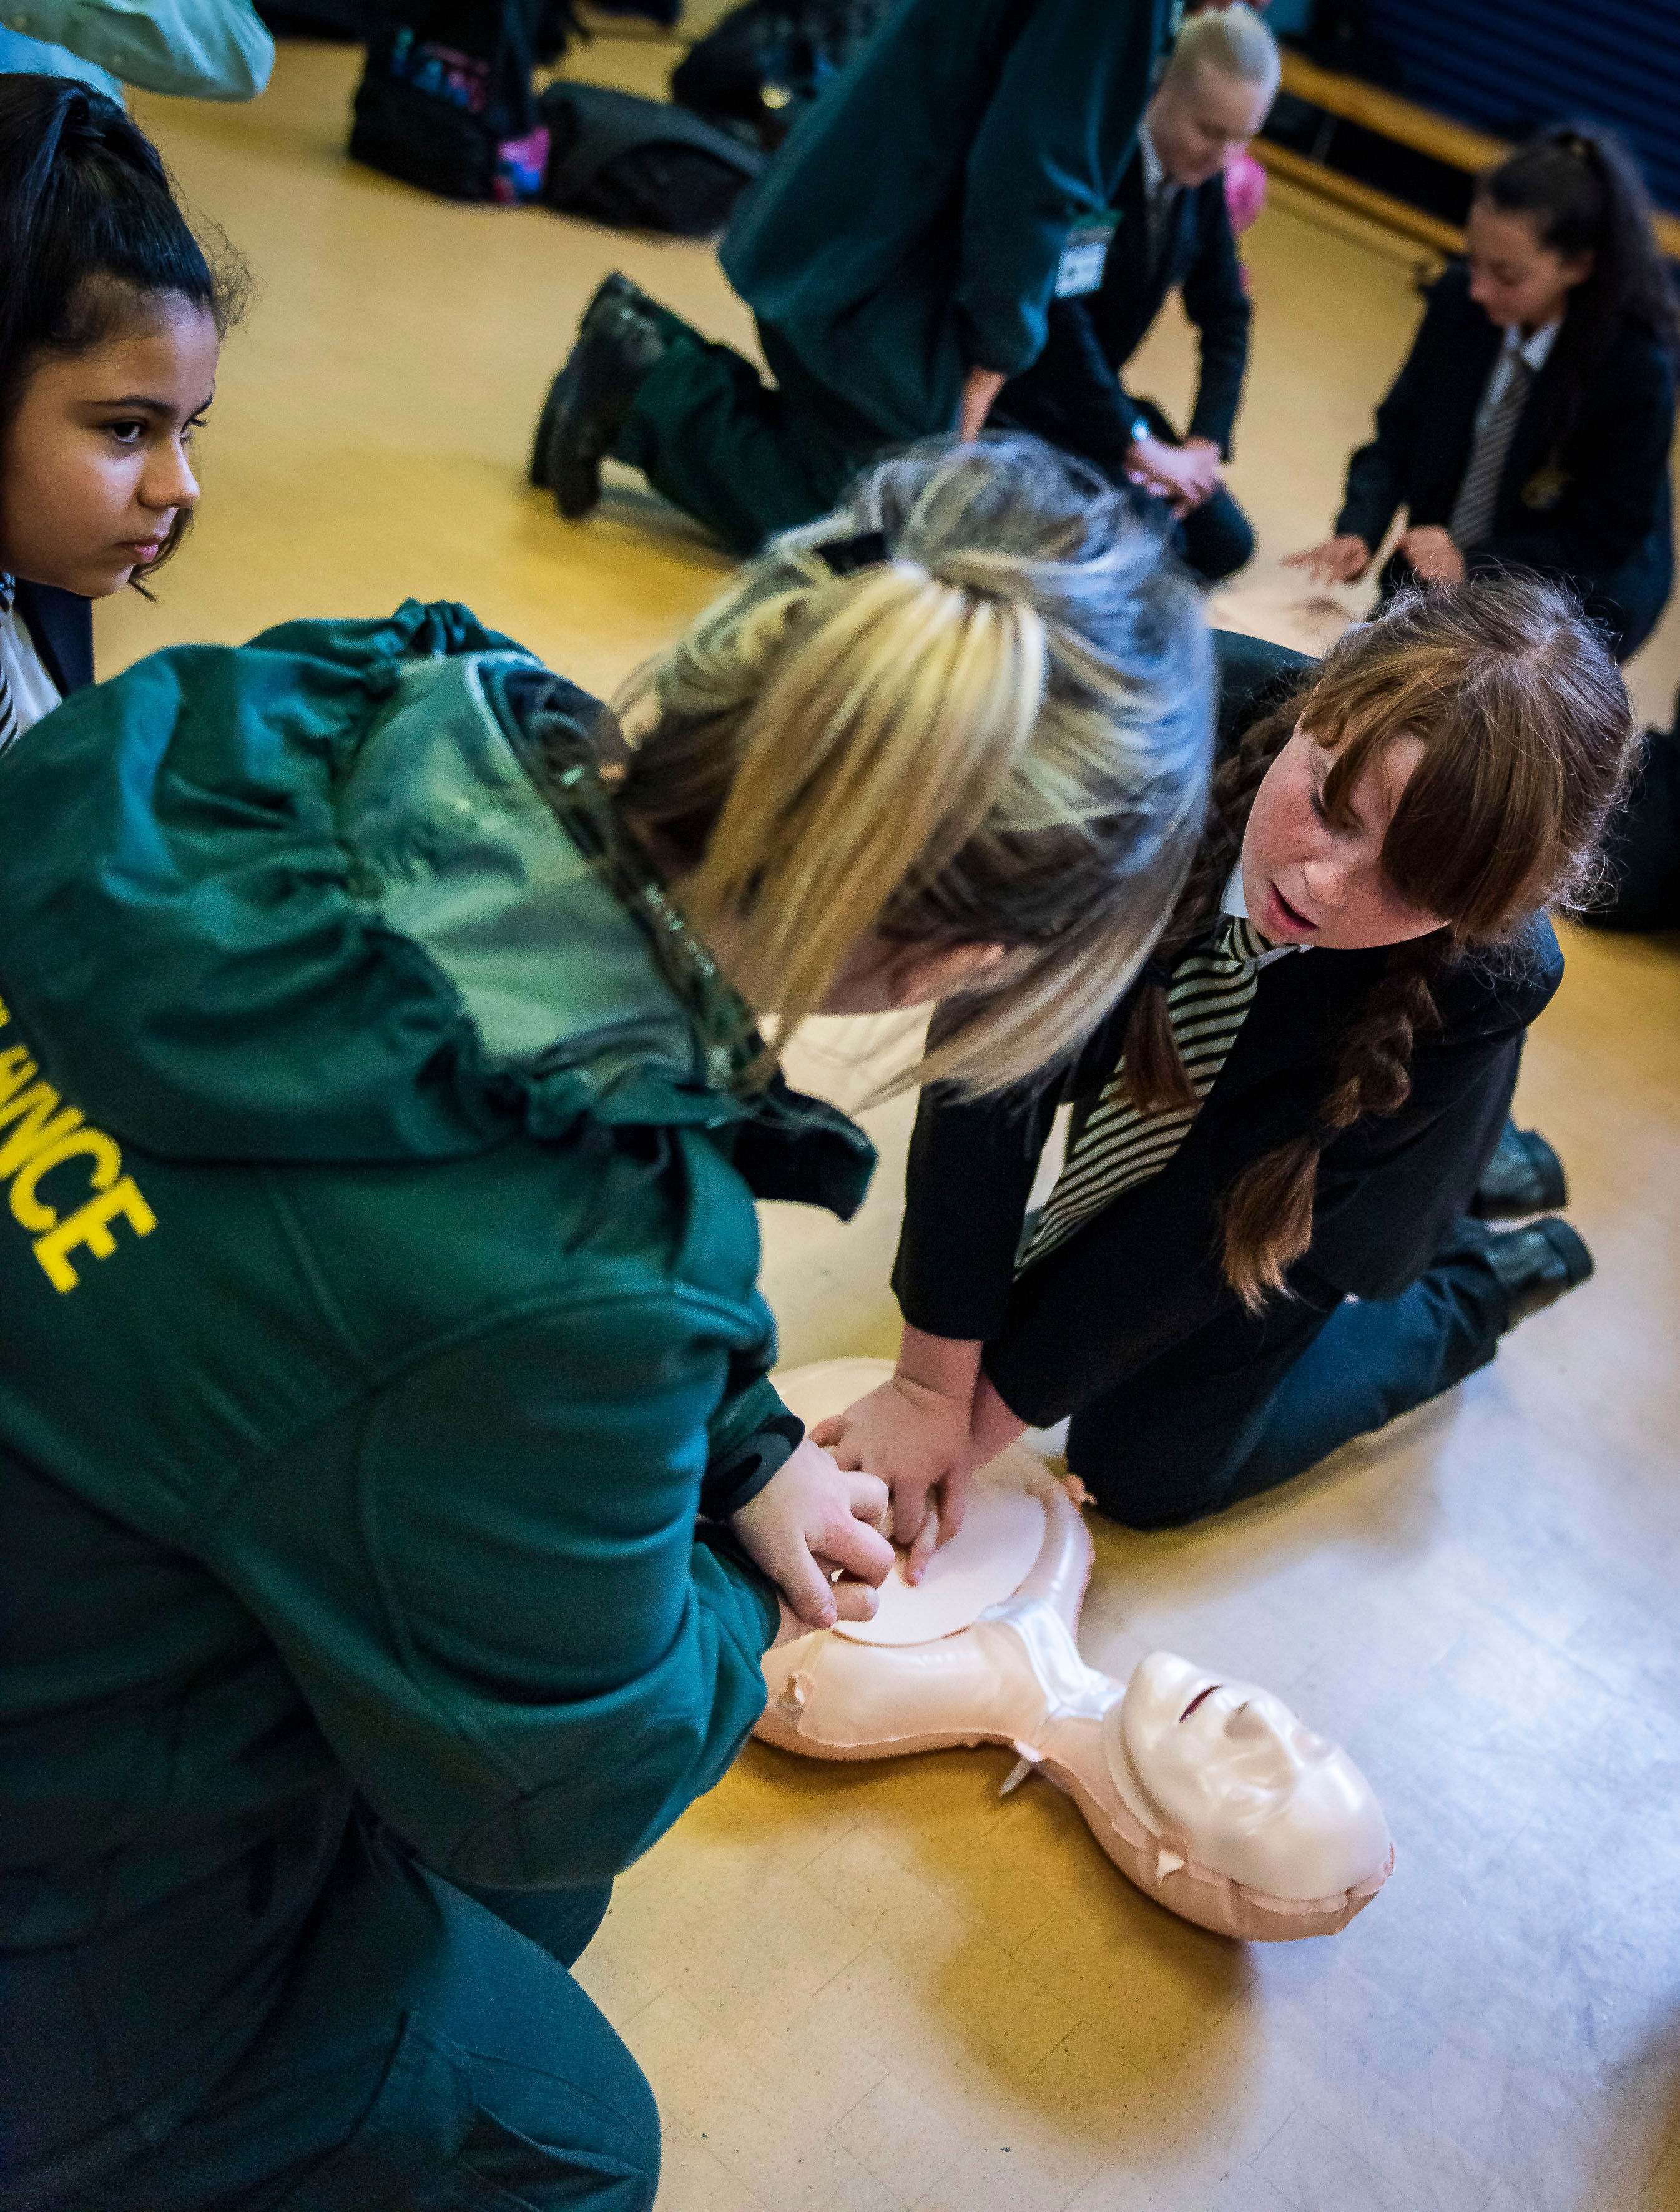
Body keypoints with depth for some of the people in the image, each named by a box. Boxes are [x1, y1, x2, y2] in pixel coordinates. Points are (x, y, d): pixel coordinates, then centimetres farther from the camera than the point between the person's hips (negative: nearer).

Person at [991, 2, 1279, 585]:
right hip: (1016, 394, -8)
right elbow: (1060, 317, -30)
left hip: (1096, 392, 8)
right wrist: (1138, 445, -26)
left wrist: (1204, 444, -6)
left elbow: (1225, 316, 7)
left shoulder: (1204, 177, 1)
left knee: (1223, 547, 4)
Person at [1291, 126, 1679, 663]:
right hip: (1433, 574, 5)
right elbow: (1399, 432, -3)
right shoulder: (1460, 298, -13)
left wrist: (1472, 565, -33)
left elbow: (1607, 539, -19)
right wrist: (1359, 533, -23)